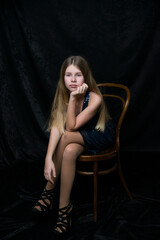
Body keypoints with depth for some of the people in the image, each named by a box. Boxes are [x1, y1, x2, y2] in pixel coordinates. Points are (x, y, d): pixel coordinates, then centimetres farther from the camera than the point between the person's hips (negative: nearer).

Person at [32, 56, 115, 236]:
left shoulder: (95, 98, -29)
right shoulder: (63, 94, -14)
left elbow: (71, 127, -27)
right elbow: (56, 126, -25)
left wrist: (73, 99, -37)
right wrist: (48, 158, -35)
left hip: (101, 135, -4)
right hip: (79, 135, 4)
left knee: (65, 137, -30)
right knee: (69, 151, -31)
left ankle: (49, 192, -15)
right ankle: (64, 207, -15)